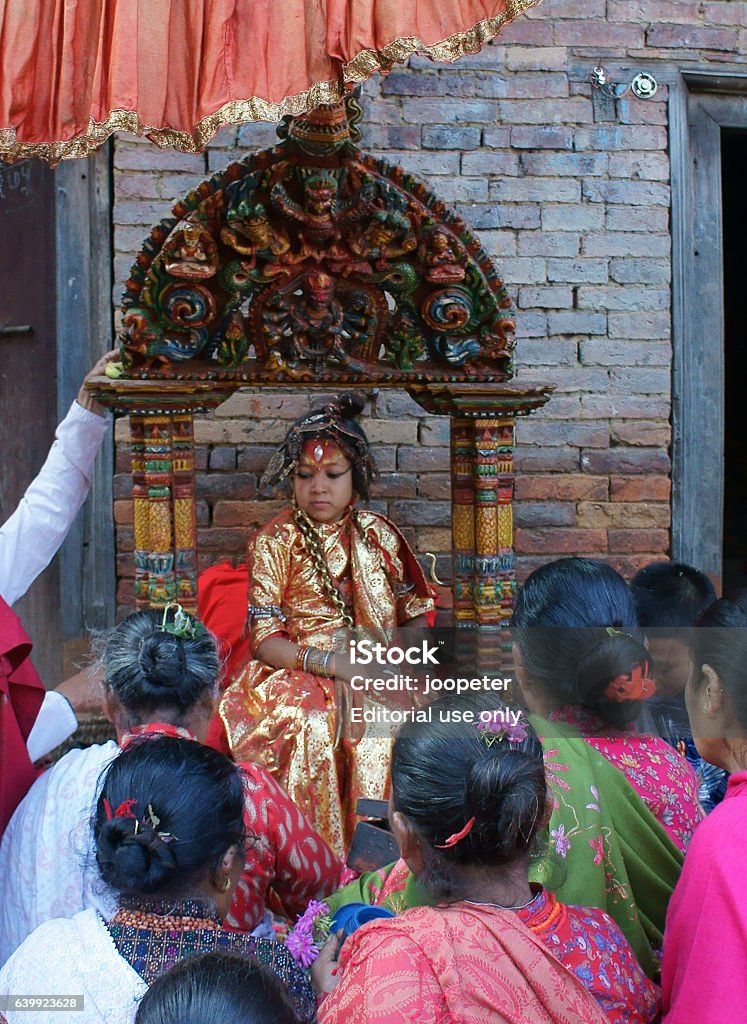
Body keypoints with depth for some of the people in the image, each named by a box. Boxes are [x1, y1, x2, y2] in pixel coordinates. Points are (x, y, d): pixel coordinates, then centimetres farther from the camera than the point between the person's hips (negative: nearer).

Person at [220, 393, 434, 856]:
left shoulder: (377, 534, 11)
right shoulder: (275, 541, 0)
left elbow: (415, 612, 15)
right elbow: (264, 639, -7)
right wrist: (332, 663, -20)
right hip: (301, 673, -3)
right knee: (313, 724, -36)